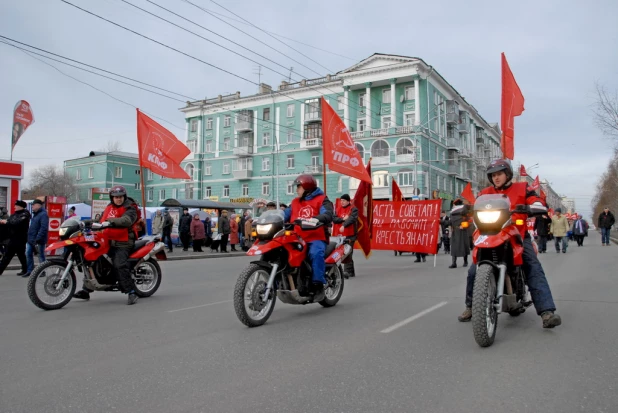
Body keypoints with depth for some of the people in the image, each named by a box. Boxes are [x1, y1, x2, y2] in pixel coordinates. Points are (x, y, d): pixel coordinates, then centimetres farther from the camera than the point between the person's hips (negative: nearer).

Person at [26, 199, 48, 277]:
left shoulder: (43, 214, -14)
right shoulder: (35, 214, 17)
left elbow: (43, 228, -23)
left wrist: (37, 239, -26)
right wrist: (29, 237, 14)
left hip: (39, 240, -9)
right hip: (31, 239, 9)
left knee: (41, 256, 0)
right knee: (28, 254, 9)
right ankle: (30, 271, 15)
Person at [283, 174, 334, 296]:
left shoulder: (322, 200, 4)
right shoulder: (295, 202, 22)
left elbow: (328, 215, -16)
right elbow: (285, 215, 10)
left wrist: (316, 219, -37)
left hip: (316, 238, -6)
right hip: (297, 239, 6)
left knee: (316, 253, -36)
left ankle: (318, 284, -30)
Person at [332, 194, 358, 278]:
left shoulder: (353, 209, -1)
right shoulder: (338, 209, 16)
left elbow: (352, 219, -19)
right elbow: (334, 219, 3)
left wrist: (344, 225, -34)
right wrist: (343, 219, -13)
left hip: (350, 235, -6)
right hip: (339, 235, 6)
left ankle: (347, 271, -17)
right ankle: (351, 271, 24)